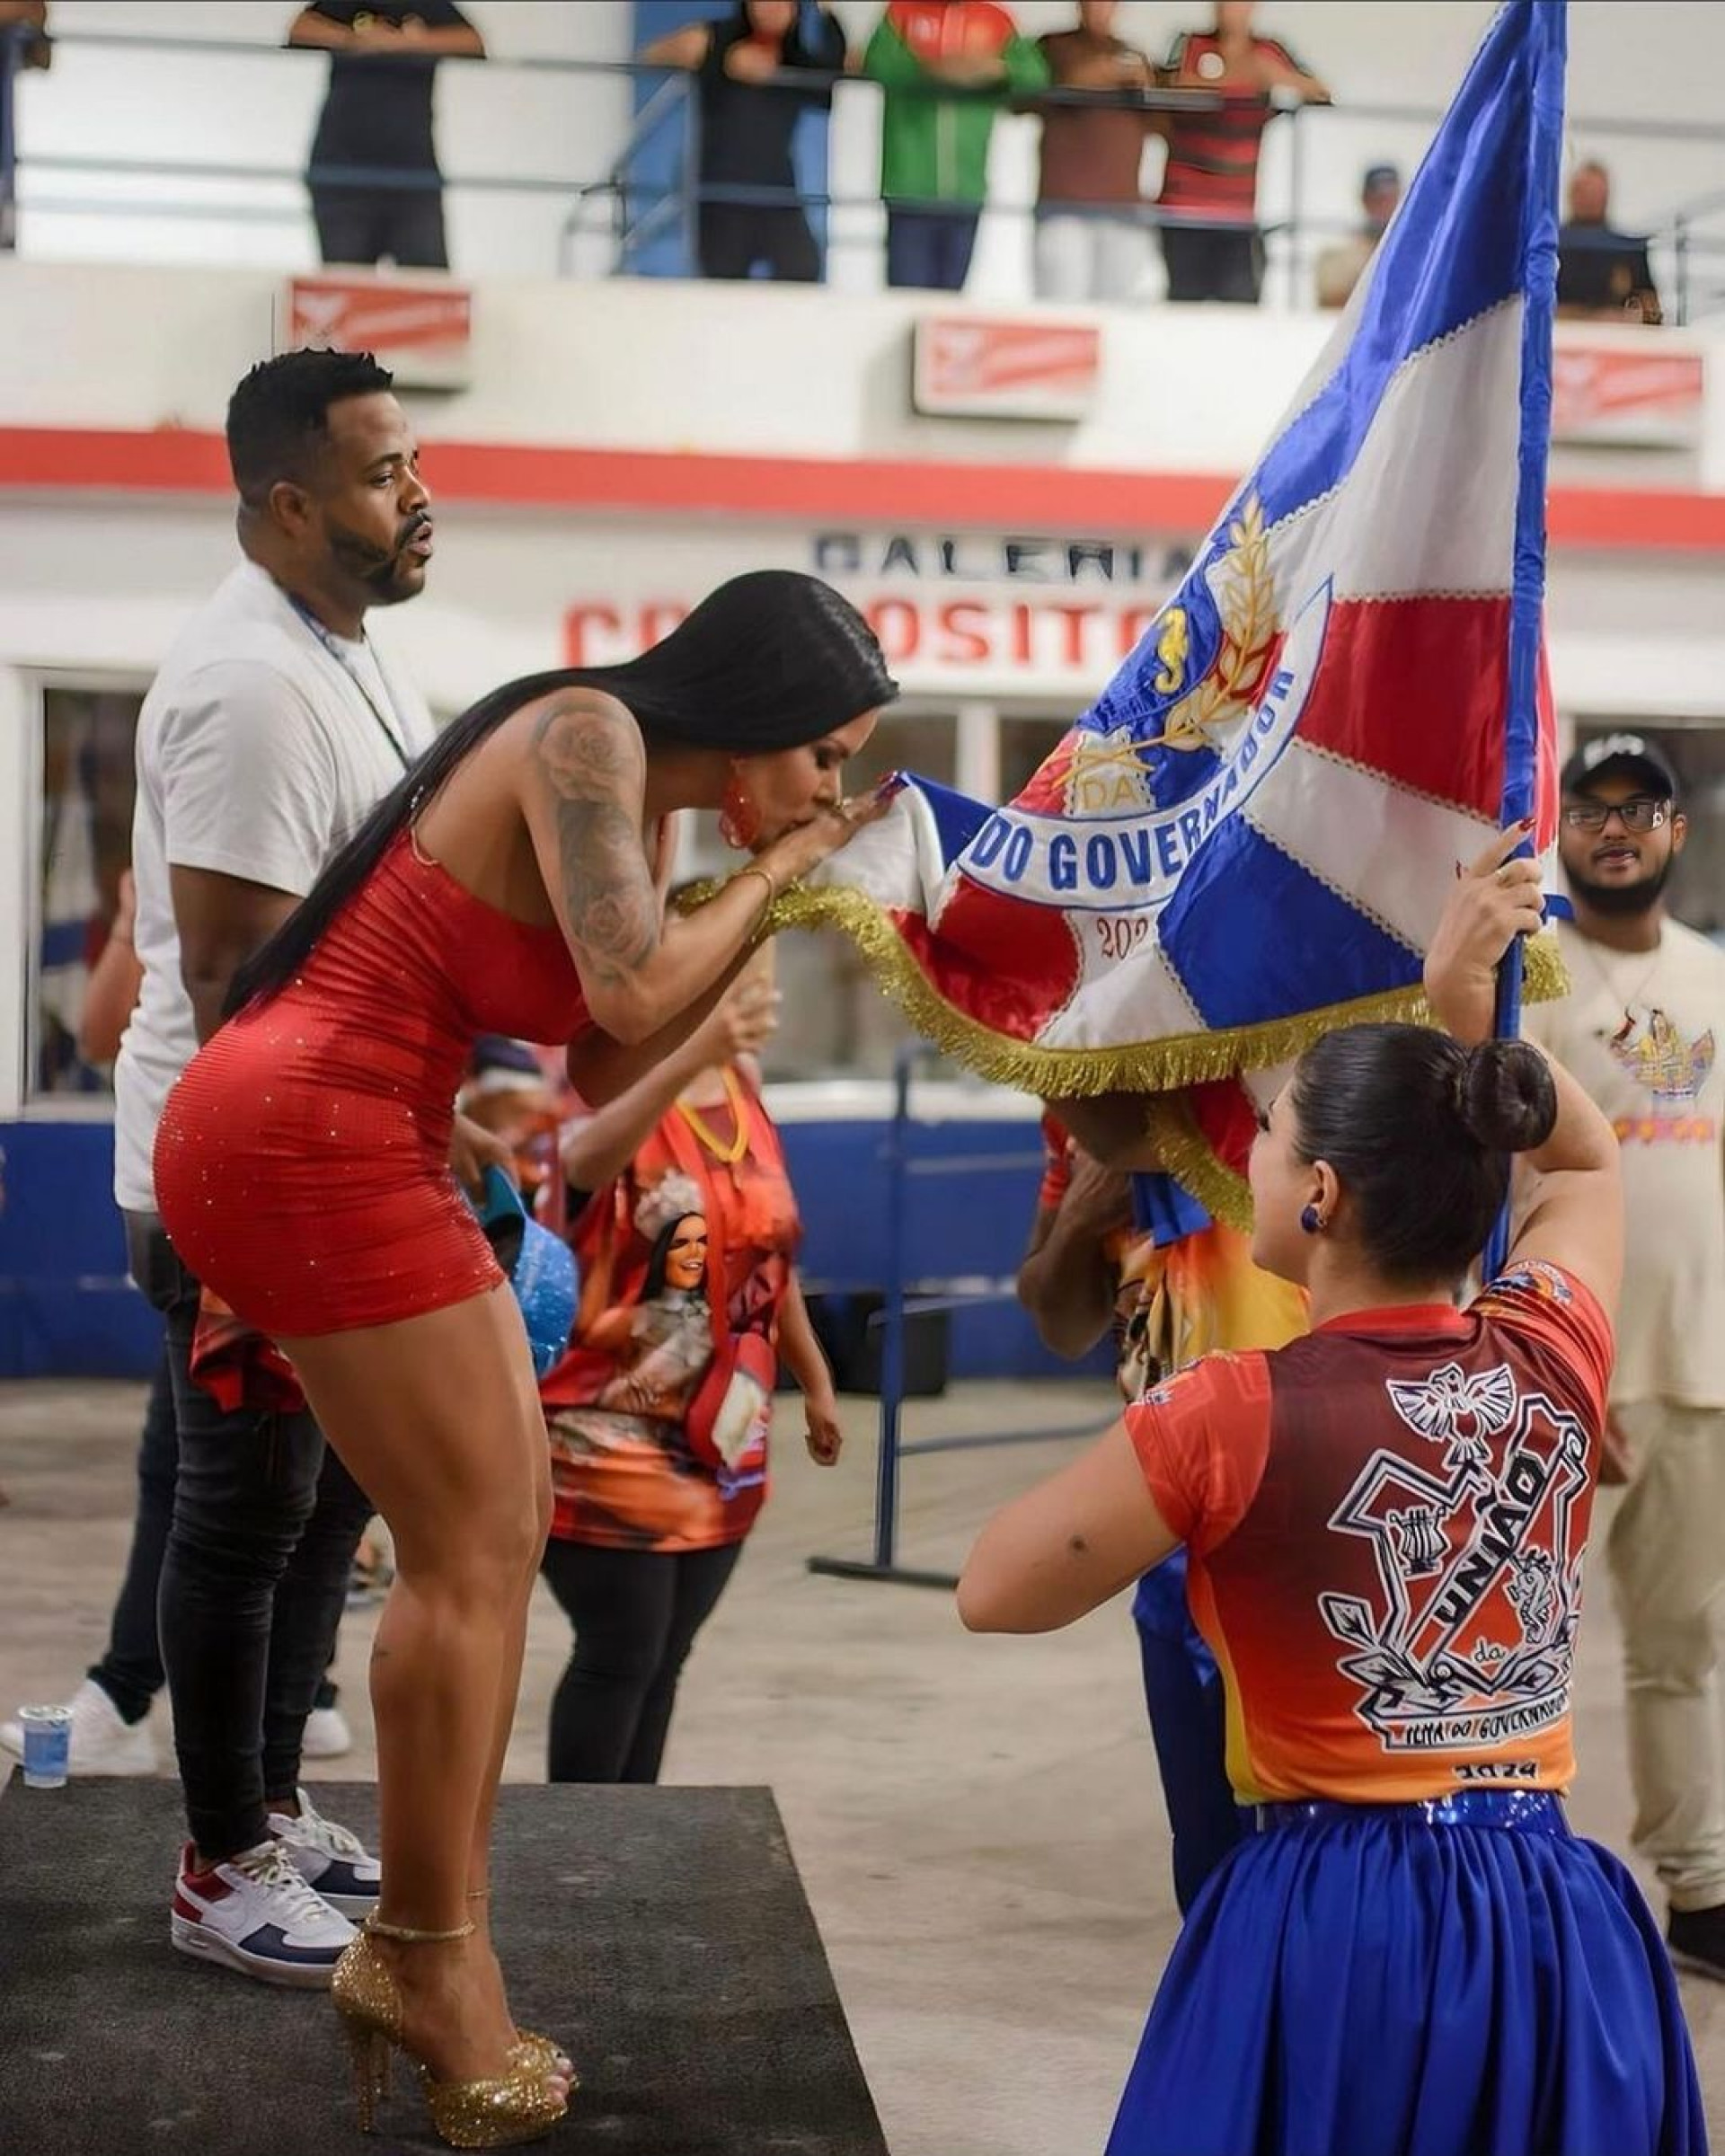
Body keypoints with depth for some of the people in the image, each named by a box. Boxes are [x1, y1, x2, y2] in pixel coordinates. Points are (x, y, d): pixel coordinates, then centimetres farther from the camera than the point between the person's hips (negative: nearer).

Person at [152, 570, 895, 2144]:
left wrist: (779, 895, 10)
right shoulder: (585, 733, -12)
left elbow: (606, 1066, 14)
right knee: (473, 1549, -4)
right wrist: (775, 872, -7)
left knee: (497, 1536, 11)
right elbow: (636, 995, -23)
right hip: (307, 1133, -10)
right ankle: (430, 1959, 6)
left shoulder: (634, 808, 16)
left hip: (339, 1144, 10)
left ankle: (420, 1949, 15)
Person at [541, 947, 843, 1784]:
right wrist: (692, 1054, -51)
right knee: (620, 1652, -6)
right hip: (612, 1434, -7)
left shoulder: (744, 1081, 7)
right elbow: (583, 1160, -39)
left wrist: (814, 1379, 21)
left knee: (665, 1658, 10)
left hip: (722, 1439, 7)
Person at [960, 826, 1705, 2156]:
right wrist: (1465, 1001, 16)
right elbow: (1588, 1157, 22)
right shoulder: (1554, 1361, 0)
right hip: (1553, 1926, 5)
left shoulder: (1234, 1417, -14)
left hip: (1339, 1921, -4)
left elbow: (995, 1593, -3)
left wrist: (1176, 1450, 6)